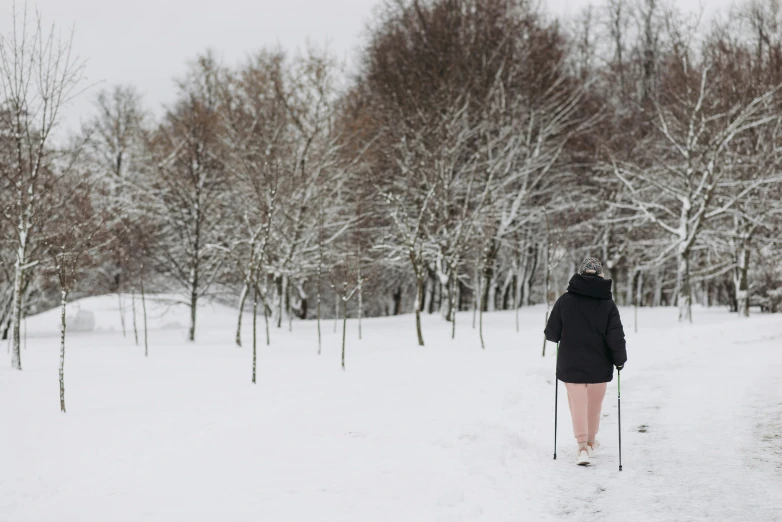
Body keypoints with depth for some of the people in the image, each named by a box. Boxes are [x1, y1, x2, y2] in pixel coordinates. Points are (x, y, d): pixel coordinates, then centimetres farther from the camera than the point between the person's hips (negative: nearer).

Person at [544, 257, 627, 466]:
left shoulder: (565, 300, -10)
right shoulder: (607, 304, -10)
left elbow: (552, 334, -7)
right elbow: (616, 338, -13)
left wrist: (563, 337, 17)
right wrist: (620, 360, 4)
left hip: (571, 365, -1)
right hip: (599, 365, 1)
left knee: (578, 404, 9)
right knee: (594, 404, 18)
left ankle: (582, 446, -4)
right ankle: (591, 442, 33)